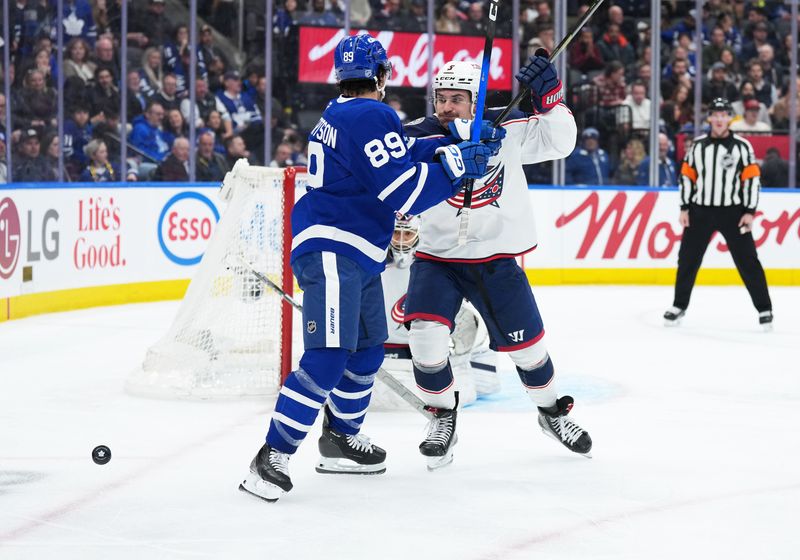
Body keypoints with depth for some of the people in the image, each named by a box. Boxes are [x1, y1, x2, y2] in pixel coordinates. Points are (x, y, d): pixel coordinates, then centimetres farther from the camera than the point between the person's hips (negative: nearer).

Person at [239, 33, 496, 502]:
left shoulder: (341, 115, 17)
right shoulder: (370, 116, -16)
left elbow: (403, 158, 20)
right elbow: (404, 193, -20)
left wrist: (457, 141, 14)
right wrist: (457, 165, -11)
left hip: (355, 256, 11)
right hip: (331, 251, -11)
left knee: (368, 349, 21)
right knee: (328, 357, -17)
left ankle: (340, 440, 33)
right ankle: (273, 456, -20)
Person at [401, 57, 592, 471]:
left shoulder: (506, 128, -8)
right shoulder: (417, 138, -14)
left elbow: (557, 142, -2)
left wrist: (548, 96, -17)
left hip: (496, 258, 1)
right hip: (437, 257, -1)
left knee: (526, 342, 8)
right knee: (426, 333, -21)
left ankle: (552, 412, 37)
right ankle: (443, 418, 5)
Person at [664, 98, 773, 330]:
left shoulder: (742, 146, -4)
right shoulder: (698, 145, 4)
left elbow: (752, 179, -5)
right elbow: (687, 175, 9)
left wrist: (749, 212, -10)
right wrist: (684, 208, 4)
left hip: (732, 212, -3)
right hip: (700, 211, 3)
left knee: (747, 261, -3)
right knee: (687, 259, 5)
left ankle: (764, 309, 4)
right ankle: (679, 306, 19)